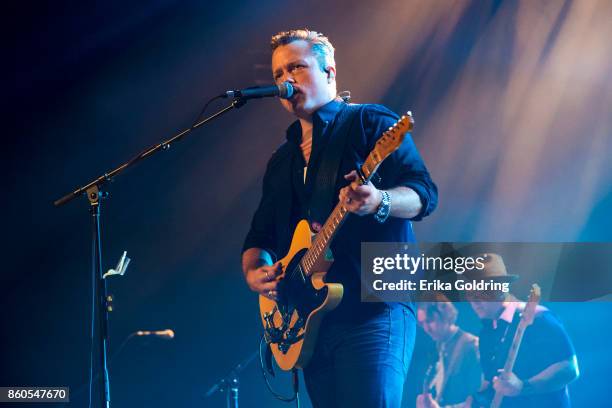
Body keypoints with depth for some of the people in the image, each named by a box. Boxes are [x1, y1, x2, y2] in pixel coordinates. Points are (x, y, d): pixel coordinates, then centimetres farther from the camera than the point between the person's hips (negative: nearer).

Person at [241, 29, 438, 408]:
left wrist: (379, 202, -29)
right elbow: (260, 235, 24)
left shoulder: (370, 122, 2)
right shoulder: (281, 161, 22)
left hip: (374, 308, -7)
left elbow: (425, 193, -8)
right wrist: (254, 270, 2)